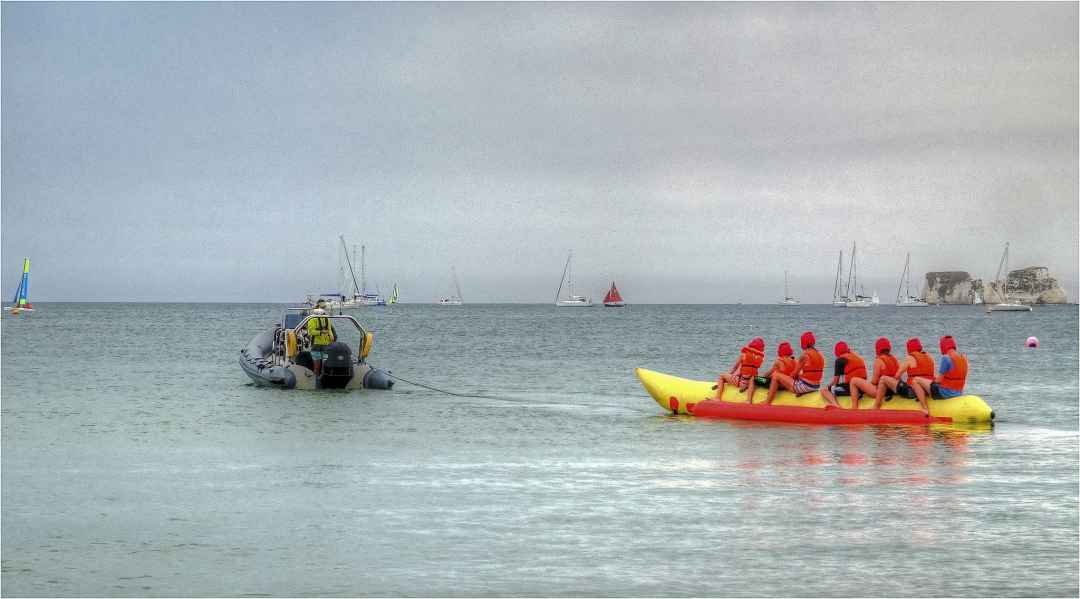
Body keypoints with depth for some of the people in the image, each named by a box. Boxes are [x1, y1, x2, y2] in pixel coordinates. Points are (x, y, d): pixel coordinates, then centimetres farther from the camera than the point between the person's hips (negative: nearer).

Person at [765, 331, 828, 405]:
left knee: (776, 375, 0)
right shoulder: (820, 355, 7)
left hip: (805, 386, -8)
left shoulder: (805, 355, -16)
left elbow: (795, 373, -9)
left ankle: (767, 403, 2)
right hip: (815, 387, 8)